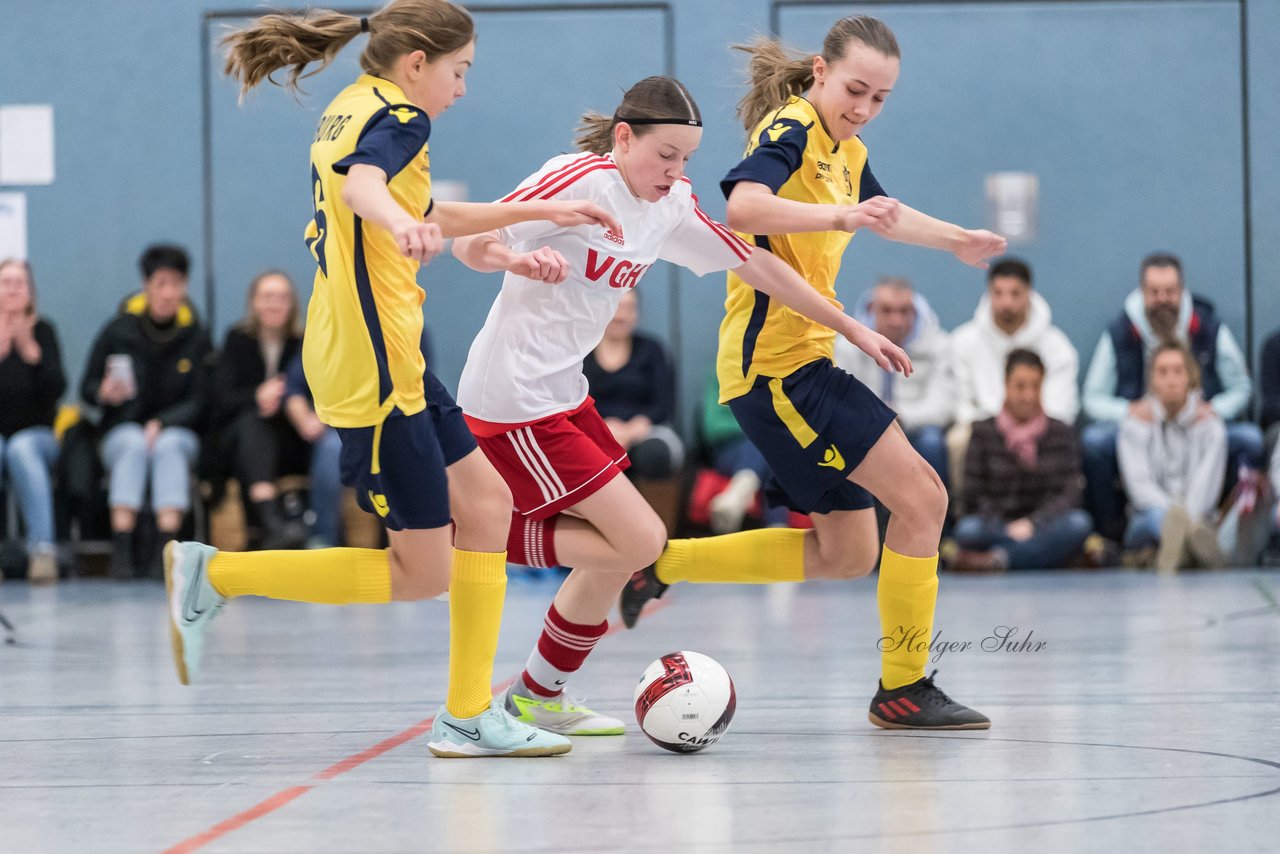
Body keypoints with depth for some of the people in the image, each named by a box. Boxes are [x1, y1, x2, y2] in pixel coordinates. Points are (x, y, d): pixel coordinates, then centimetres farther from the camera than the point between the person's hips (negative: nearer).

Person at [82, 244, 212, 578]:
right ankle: (122, 549, -46)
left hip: (178, 430, 0)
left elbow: (199, 401, -1)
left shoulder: (196, 336, 2)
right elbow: (87, 388, 5)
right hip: (123, 429, 0)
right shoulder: (118, 331, 1)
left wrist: (163, 423, -18)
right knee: (134, 445, -35)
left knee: (169, 446, -35)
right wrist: (105, 394, -19)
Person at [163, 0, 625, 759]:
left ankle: (468, 716, 13)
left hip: (393, 360, 10)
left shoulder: (352, 110, 15)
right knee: (422, 573, -3)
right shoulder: (397, 117, -14)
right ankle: (213, 574, 0)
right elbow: (361, 184, -38)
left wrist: (542, 211, 30)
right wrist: (401, 224, -61)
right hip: (375, 373, -10)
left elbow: (430, 217, 28)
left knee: (485, 503, 11)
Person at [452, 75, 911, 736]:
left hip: (562, 394, 9)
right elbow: (469, 243, -19)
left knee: (618, 551, 11)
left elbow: (755, 266, 16)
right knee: (640, 540, -12)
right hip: (513, 400, -9)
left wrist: (853, 329, 18)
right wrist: (521, 260, -42)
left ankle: (538, 698, 23)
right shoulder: (579, 180, -15)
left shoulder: (672, 205, 8)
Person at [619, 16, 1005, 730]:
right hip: (777, 365, -10)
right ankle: (903, 690, -3)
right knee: (922, 497, -12)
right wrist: (844, 216, -42)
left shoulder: (847, 152, 15)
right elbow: (744, 204, -34)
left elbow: (884, 213, 38)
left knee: (848, 553, 14)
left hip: (803, 361, 10)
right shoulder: (792, 130, -14)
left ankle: (659, 562, 19)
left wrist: (958, 240, 38)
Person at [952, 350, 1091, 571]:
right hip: (997, 530, -2)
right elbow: (973, 497, 1)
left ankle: (996, 559, -38)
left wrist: (1031, 523, -15)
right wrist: (1010, 530, -15)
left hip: (1044, 529, 2)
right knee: (968, 529, -35)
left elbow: (1068, 494, 2)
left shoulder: (1062, 434, 12)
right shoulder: (984, 432, 9)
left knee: (1080, 522, -34)